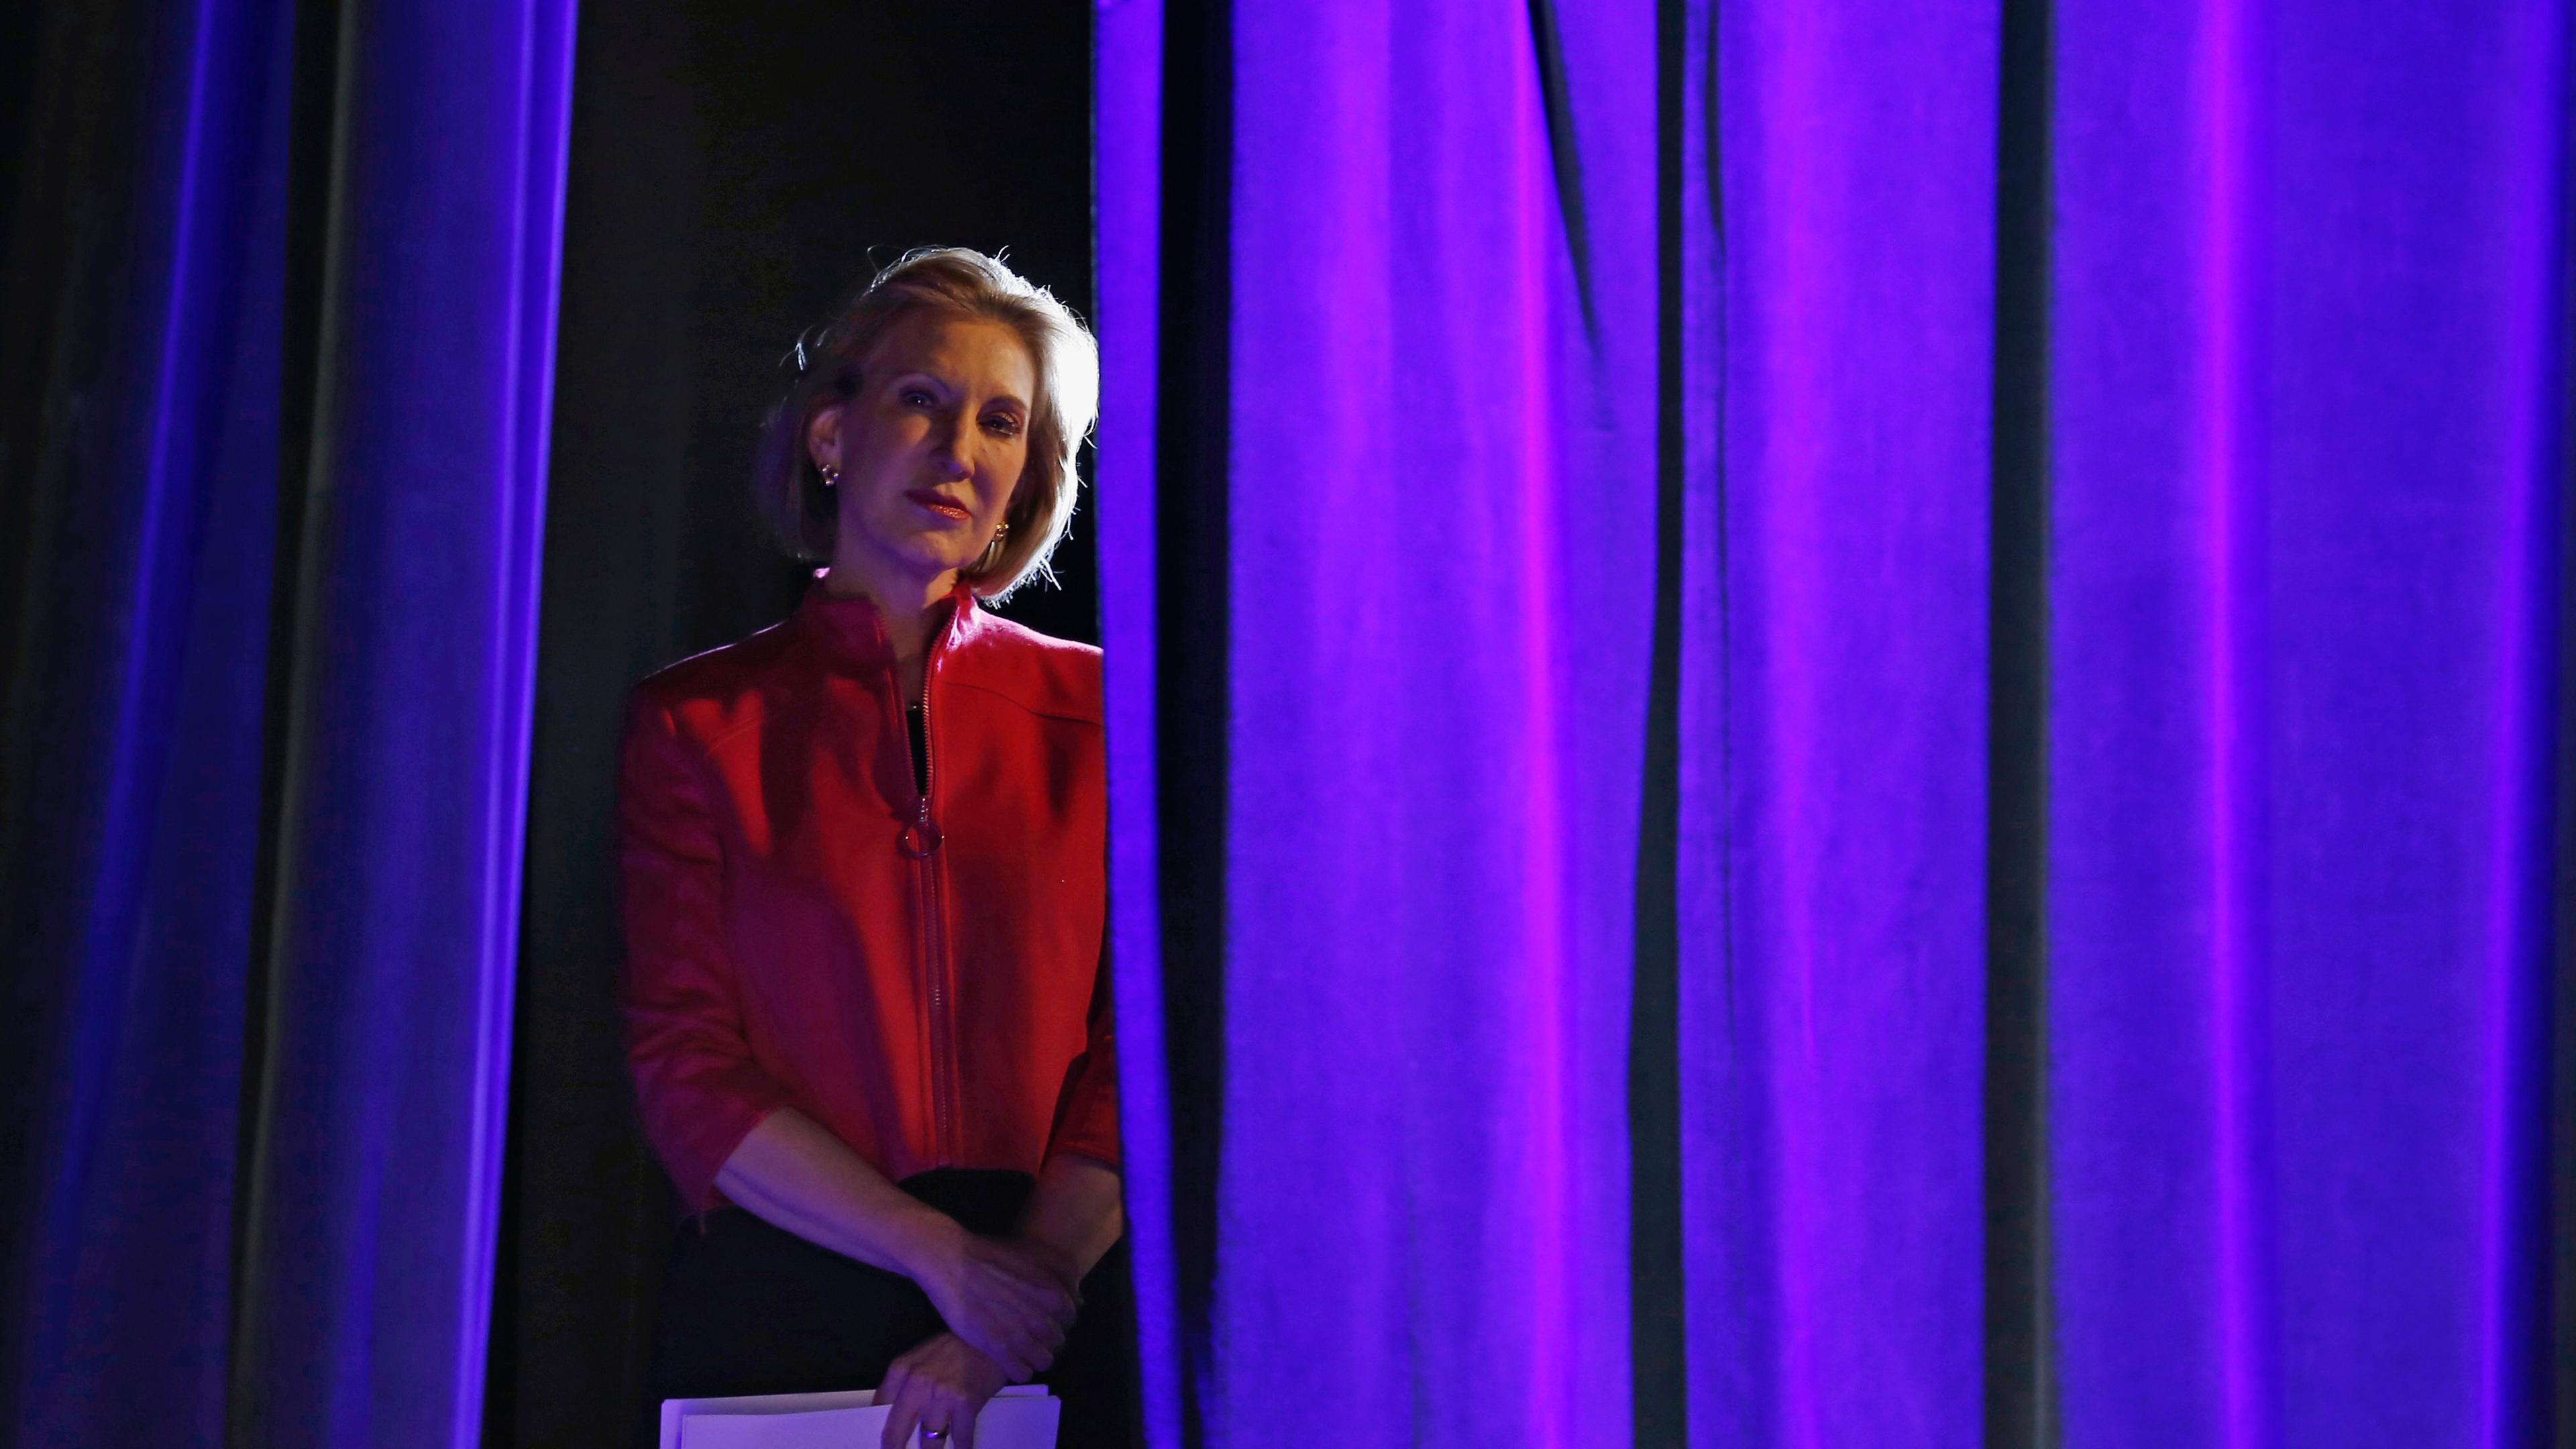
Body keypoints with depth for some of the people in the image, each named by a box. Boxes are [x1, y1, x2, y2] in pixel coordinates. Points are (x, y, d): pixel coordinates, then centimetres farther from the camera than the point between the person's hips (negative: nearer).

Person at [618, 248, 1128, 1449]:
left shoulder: (1092, 711, 4)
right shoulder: (697, 722, 2)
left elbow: (1138, 1057, -1)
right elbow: (686, 1076, -3)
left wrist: (1014, 1305, -13)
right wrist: (944, 1254, -13)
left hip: (1049, 1311, 1)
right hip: (776, 1298, 0)